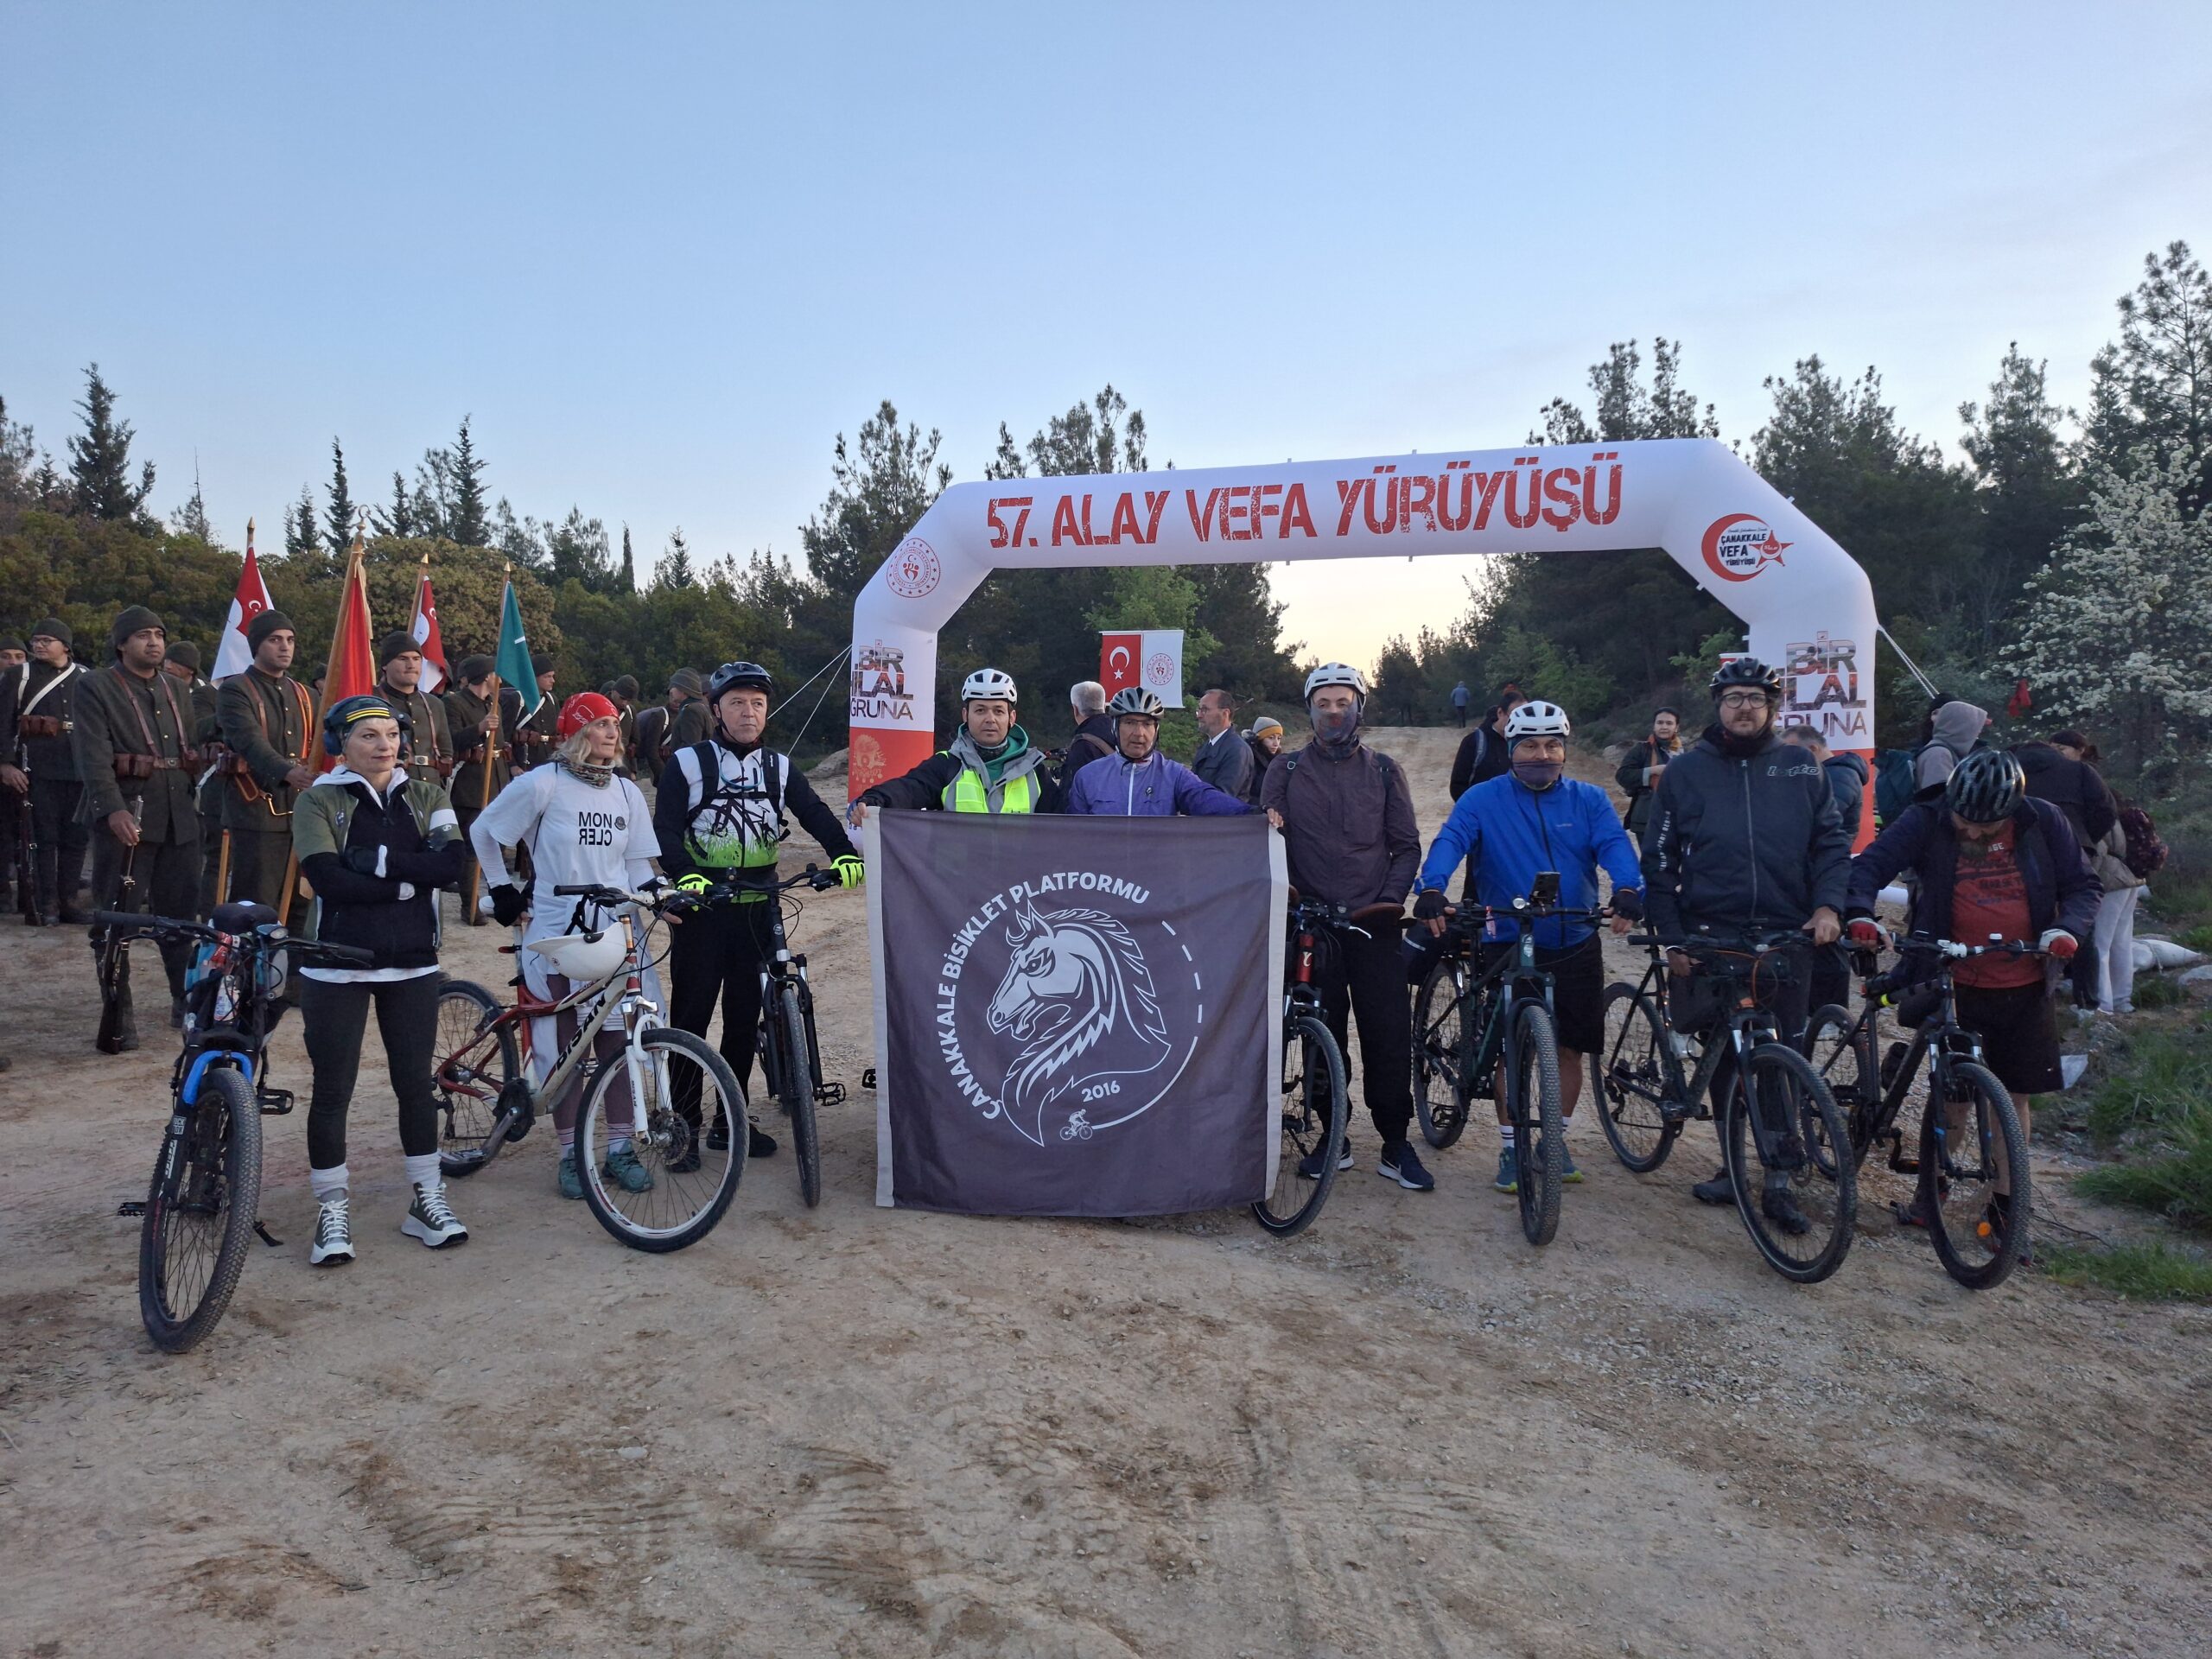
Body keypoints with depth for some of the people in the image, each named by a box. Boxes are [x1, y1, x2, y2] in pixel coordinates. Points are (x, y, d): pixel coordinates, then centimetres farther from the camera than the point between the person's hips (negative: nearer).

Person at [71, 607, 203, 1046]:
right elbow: (93, 756, -12)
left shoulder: (175, 688, 17)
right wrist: (112, 809, -24)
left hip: (179, 816, 5)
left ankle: (187, 999, 20)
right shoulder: (95, 688, -1)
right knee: (117, 915, -1)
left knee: (180, 910, 10)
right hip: (126, 815, -5)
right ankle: (119, 1012, 5)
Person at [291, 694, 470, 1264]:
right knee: (332, 1090, 4)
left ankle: (427, 1200, 22)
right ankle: (332, 1211, 17)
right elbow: (329, 879, -17)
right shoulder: (319, 800, -2)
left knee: (416, 1083, 10)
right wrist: (409, 882, -15)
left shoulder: (425, 795, 6)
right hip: (338, 966, -2)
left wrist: (376, 861, -18)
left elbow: (452, 861, -11)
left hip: (413, 965, 3)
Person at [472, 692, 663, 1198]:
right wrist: (504, 892, 2)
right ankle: (570, 1154, 15)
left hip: (613, 931, 3)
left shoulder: (627, 792, 8)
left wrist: (658, 891, -9)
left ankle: (619, 1149, 15)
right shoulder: (543, 784, -6)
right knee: (565, 1046, 3)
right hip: (556, 932, -3)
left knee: (617, 1042, 4)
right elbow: (483, 831, 5)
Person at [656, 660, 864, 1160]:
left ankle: (730, 1120, 20)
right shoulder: (688, 763, 0)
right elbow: (665, 829, -9)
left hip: (756, 908, 3)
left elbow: (815, 814, -3)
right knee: (691, 1015, 1)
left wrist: (844, 855, -22)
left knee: (745, 1016, 9)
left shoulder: (780, 768, 10)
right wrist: (685, 876, -27)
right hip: (701, 906, -3)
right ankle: (683, 1120, 13)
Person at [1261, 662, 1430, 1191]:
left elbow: (1407, 845, 9)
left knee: (1389, 1033, -3)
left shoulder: (1383, 770, 9)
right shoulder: (1286, 770, 9)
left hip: (1373, 922, 0)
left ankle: (1396, 1144, 7)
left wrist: (1391, 898, -5)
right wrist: (1284, 892, -11)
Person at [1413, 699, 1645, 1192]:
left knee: (1570, 1048, 9)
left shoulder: (1588, 800, 4)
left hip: (1575, 945, 2)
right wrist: (1431, 888, -36)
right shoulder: (1483, 799, -2)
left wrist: (1628, 889, -32)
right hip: (1508, 944, -2)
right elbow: (1449, 841, -16)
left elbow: (1615, 843, -11)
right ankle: (1511, 1147, 17)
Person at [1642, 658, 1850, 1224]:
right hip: (1712, 937, 0)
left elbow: (1832, 842, 9)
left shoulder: (1800, 768, 8)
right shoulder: (1685, 770, 4)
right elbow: (1659, 860, 4)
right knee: (1724, 1057, 9)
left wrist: (1828, 906, -8)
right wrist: (1672, 938, -2)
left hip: (1789, 937, 0)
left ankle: (1779, 1182, 10)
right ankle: (1733, 1166, 23)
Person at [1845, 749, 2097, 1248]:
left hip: (2024, 988, 2)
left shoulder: (2044, 823, -3)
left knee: (2013, 1095, 9)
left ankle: (2005, 1204, 23)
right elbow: (1870, 865, -12)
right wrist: (1860, 914, -32)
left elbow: (2083, 885, 4)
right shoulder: (1926, 822, -9)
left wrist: (2067, 928, -16)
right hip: (1953, 984, -2)